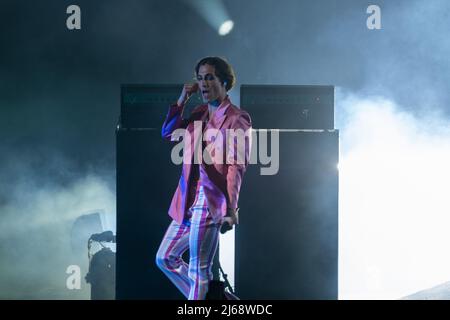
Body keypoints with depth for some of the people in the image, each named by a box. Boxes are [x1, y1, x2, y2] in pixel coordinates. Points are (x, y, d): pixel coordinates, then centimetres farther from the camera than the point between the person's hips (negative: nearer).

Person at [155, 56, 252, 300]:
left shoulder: (236, 119, -7)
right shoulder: (199, 114, 15)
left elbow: (236, 167, -14)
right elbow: (168, 134, 17)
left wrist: (231, 209, -21)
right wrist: (182, 100, 8)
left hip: (210, 204, -8)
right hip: (188, 202, 8)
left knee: (197, 273, -5)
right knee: (165, 258, 16)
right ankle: (200, 296, 27)